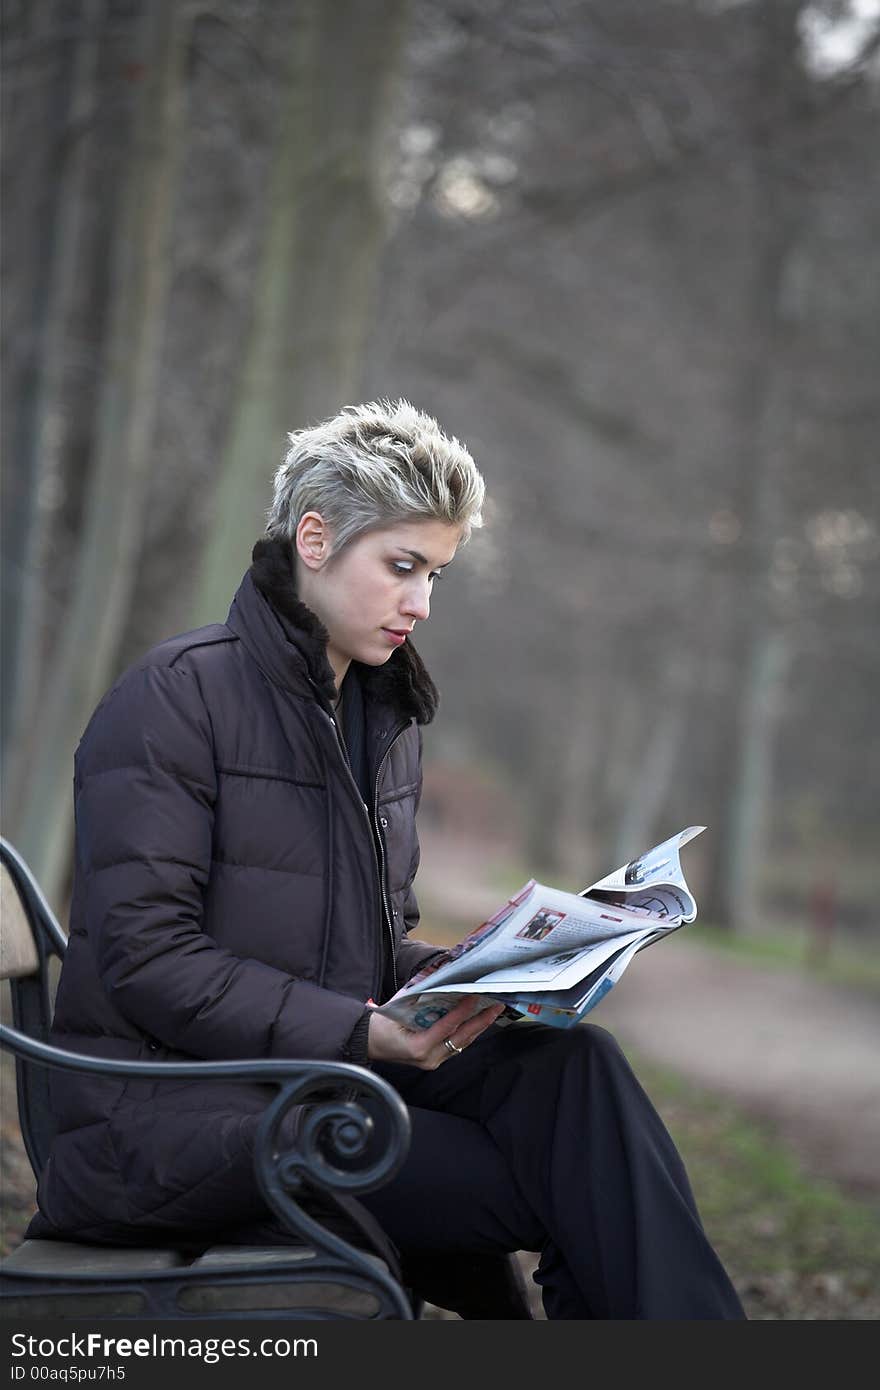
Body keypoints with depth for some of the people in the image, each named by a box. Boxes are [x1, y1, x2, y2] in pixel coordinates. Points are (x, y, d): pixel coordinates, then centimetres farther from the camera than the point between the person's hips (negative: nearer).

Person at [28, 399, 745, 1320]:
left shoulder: (385, 718, 17)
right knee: (572, 1188, -23)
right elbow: (144, 958, -16)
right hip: (167, 1116, -7)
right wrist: (359, 1030, -24)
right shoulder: (176, 696, -8)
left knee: (568, 1063, -23)